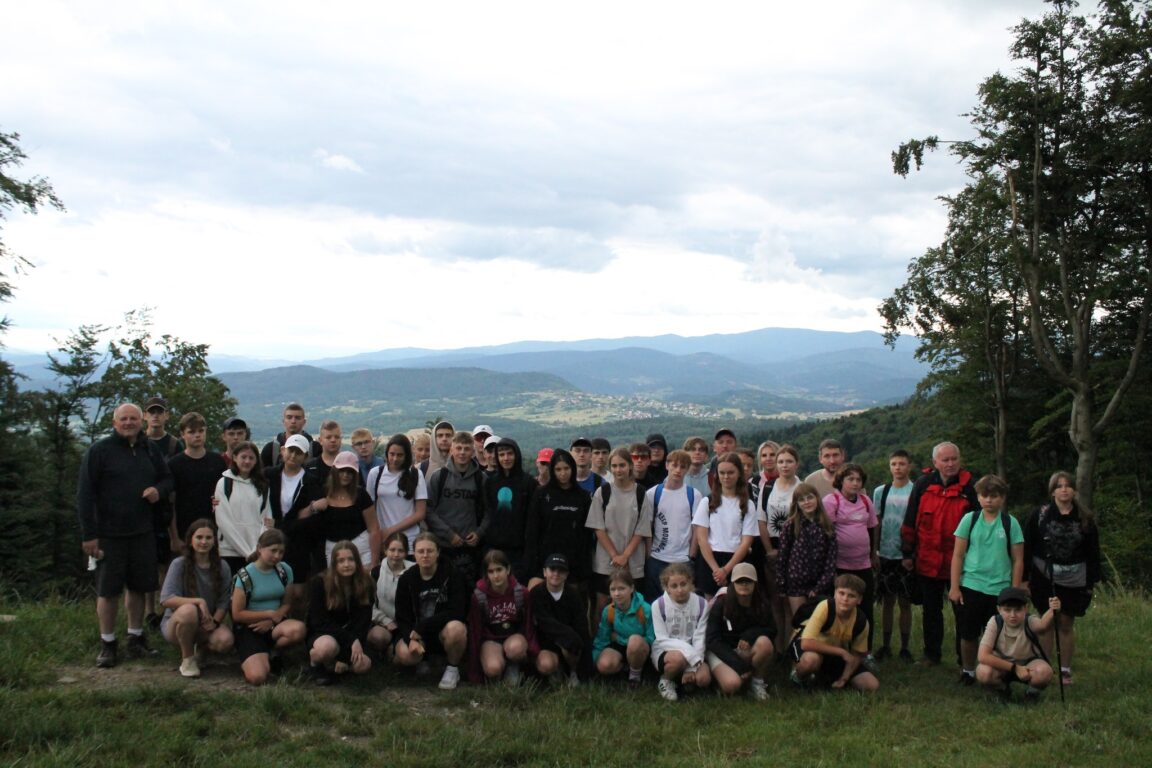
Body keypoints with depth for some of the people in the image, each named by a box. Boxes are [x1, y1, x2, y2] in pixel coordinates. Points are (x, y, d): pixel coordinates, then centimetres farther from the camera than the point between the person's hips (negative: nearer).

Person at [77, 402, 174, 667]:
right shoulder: (99, 450, -5)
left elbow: (167, 478, 21)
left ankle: (136, 639, 22)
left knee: (139, 587, 10)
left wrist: (159, 490, -4)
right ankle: (107, 644, 14)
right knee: (108, 590, 2)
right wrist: (89, 534, -12)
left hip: (143, 533, 4)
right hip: (109, 534, -4)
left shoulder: (149, 451, 10)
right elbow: (84, 494, -7)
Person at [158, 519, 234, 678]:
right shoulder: (179, 564, -11)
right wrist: (199, 601, -30)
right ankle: (187, 659, -13)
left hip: (206, 624, 3)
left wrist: (215, 621, -21)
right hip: (175, 624, -3)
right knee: (189, 610, -39)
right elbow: (166, 599, -21)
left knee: (225, 641, -29)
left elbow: (224, 602, -2)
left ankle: (199, 647, 10)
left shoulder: (222, 567, -1)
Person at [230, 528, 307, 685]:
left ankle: (272, 653, -1)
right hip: (249, 628, -4)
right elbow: (237, 614, -9)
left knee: (299, 629, -34)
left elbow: (286, 604, 7)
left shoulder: (285, 570, 3)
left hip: (274, 625, 4)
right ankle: (250, 658, 10)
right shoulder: (245, 576, -9)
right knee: (257, 677, -28)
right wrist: (270, 614, -11)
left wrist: (271, 621, -13)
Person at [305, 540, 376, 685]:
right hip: (321, 634, -4)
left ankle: (330, 664, 7)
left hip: (352, 637, 4)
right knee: (328, 646, -38)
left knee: (363, 665, -22)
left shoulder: (366, 584, -8)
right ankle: (315, 663, -3)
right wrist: (351, 640, -26)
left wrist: (346, 657, -20)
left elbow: (363, 622, -10)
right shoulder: (319, 583, -16)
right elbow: (320, 622, -17)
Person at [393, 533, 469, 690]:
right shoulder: (406, 579, -1)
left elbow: (456, 612, -19)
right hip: (416, 632, 2)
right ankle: (425, 661, 9)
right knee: (405, 655, -30)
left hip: (443, 630, -2)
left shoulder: (451, 575, -10)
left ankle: (453, 668, -6)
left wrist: (422, 627, -23)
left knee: (455, 628, -36)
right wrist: (412, 639, -23)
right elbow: (402, 617, -2)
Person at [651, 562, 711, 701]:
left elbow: (700, 638, -8)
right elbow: (662, 640, -13)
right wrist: (689, 651, -26)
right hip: (664, 651, -2)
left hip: (692, 653, 3)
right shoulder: (658, 605, -12)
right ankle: (666, 681, -4)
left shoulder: (701, 604, -5)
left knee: (704, 679, -27)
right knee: (678, 658, -37)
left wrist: (692, 668, -19)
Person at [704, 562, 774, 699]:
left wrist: (751, 635, -26)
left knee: (764, 642, -29)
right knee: (732, 684, -32)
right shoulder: (721, 604, -15)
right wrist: (739, 665, -22)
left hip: (747, 652, 3)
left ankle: (757, 682, -7)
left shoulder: (761, 604, -5)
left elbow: (771, 631, -4)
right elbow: (712, 640, -15)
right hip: (721, 651, -3)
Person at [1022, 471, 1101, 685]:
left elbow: (1093, 553, 6)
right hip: (1044, 578, -1)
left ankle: (1065, 670, 18)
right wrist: (1025, 577, -4)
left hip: (1073, 581, 1)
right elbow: (1027, 547, -2)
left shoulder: (1085, 520, 0)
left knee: (1066, 625, 6)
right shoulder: (1040, 515, -4)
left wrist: (1092, 582, 3)